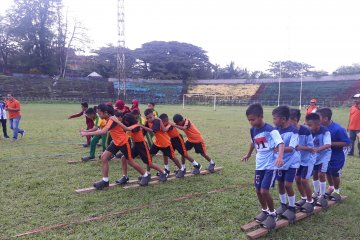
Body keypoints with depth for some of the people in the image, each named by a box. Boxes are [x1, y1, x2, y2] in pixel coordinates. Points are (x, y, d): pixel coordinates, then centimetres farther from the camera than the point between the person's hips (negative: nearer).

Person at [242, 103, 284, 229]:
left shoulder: (270, 129, -20)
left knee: (264, 191, -11)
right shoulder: (253, 130, 2)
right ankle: (265, 211, 36)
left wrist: (279, 157, -47)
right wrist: (248, 154, 36)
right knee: (258, 190, 12)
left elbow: (281, 143, -29)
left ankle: (272, 214, 14)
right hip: (259, 165, 7)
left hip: (271, 165, -7)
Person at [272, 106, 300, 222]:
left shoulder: (293, 131, -22)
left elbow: (291, 148, -31)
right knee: (280, 183, 13)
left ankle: (292, 208, 15)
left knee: (288, 185, -5)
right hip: (281, 162, 6)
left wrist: (278, 149, -43)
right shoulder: (276, 130, -5)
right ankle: (283, 205, 32)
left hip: (291, 162, -6)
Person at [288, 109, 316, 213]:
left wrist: (300, 147, -36)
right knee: (297, 179, 8)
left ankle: (310, 201, 14)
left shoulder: (306, 131, -26)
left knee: (304, 180, -7)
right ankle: (304, 198, 30)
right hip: (298, 159, 6)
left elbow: (311, 148, -22)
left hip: (308, 159, -5)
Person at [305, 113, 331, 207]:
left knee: (321, 174, -7)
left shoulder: (325, 131, -28)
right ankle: (316, 192, 33)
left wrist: (317, 149, -48)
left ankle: (322, 196, 9)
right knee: (314, 174, 12)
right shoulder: (309, 132, -16)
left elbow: (328, 145, -37)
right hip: (314, 156, 4)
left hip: (324, 155, -4)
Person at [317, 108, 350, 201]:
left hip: (337, 155, -5)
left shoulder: (338, 129, -32)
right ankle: (331, 187, 42)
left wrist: (331, 143, -31)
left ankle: (336, 191, 33)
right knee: (327, 172, 16)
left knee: (334, 174, 7)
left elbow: (347, 143, -25)